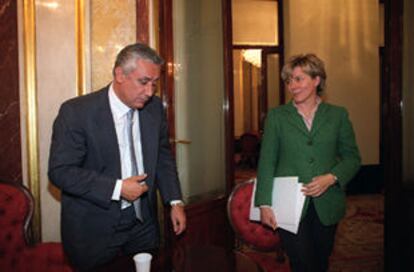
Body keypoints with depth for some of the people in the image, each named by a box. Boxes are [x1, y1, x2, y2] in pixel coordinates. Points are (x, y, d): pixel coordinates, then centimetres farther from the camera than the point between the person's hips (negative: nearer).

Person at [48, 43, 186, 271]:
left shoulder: (155, 108, -1)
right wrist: (117, 188, -23)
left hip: (143, 222, 4)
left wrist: (175, 201, -1)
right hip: (94, 227, -4)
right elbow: (60, 171, -16)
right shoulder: (76, 112, -16)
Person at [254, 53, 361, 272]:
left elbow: (352, 157, 8)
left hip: (326, 204, 2)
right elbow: (267, 161, -1)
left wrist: (332, 177, -12)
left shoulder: (338, 115, 6)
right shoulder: (276, 116, 3)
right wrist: (265, 204, -9)